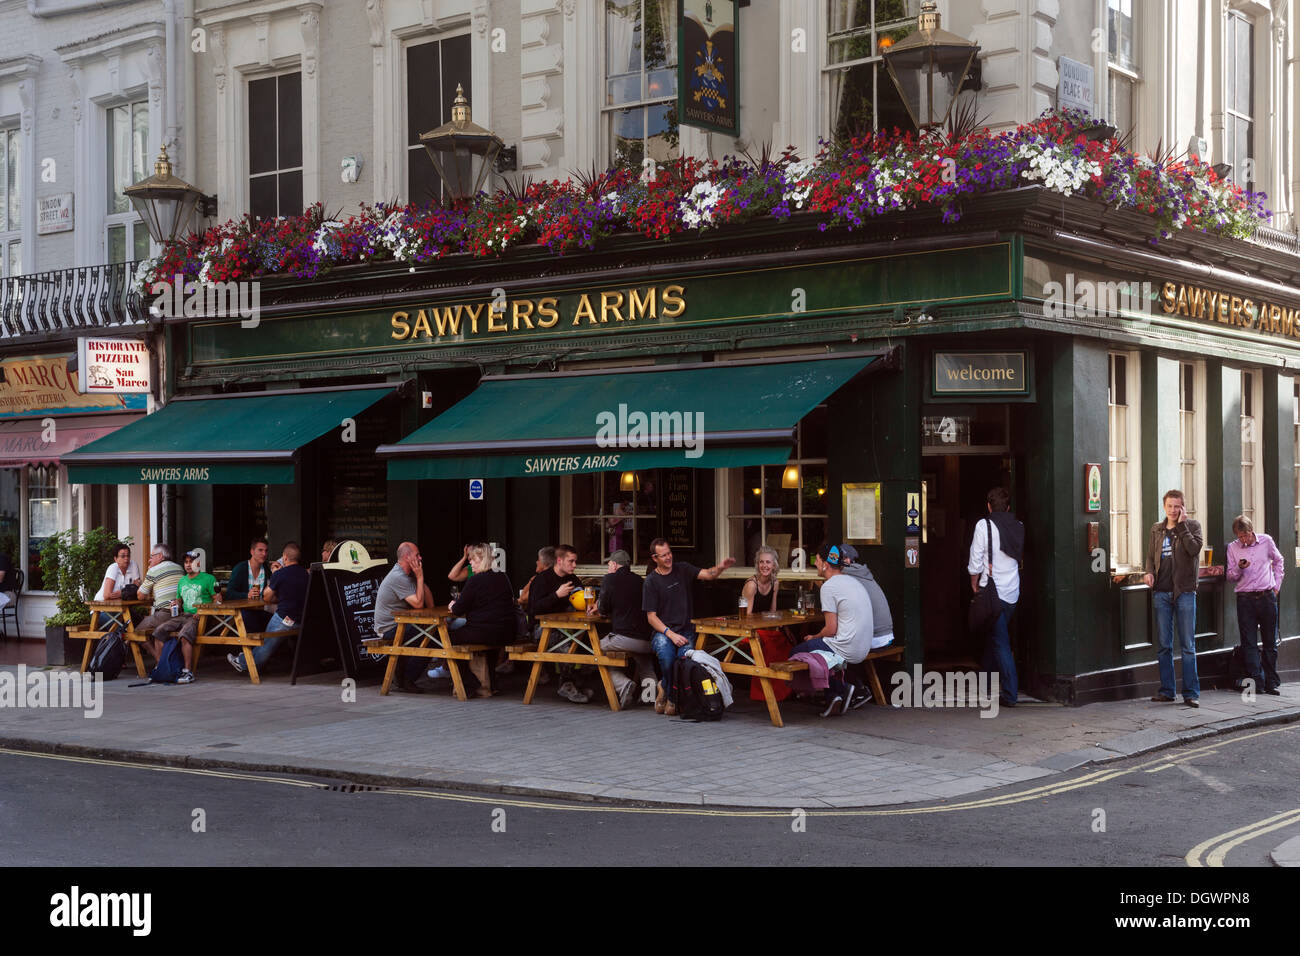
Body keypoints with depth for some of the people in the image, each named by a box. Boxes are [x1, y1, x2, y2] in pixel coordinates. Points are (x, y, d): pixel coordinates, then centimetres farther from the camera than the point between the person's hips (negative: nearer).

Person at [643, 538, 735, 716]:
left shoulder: (682, 569, 10)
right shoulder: (651, 581, 1)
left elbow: (707, 574, -4)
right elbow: (651, 617, -2)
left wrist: (720, 568, -28)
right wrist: (670, 634, -15)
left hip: (686, 630, 2)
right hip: (662, 631, -2)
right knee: (667, 656, -33)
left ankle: (665, 688, -2)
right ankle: (669, 695, -4)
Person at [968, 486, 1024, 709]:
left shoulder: (984, 525, -9)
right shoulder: (1018, 527, 6)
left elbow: (975, 562, -9)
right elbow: (1020, 557, 11)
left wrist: (974, 585, 3)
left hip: (992, 591, -6)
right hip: (1012, 591, 6)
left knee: (1000, 642, -5)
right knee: (995, 637, 20)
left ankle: (1010, 694, -9)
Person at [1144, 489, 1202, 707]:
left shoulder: (1192, 526, 2)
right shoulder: (1157, 529, 13)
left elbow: (1194, 548, -16)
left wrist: (1181, 525, -13)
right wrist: (1149, 572, 1)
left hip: (1184, 592, -4)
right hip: (1162, 592, 4)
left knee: (1188, 645, -2)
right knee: (1164, 645, 6)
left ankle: (1191, 693, 1)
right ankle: (1166, 690, 13)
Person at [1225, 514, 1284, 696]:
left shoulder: (1266, 541, 3)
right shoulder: (1232, 547, 3)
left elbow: (1279, 560, 19)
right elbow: (1230, 576, 7)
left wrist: (1277, 585, 12)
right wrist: (1239, 568, -15)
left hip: (1267, 597, 0)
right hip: (1245, 598, 0)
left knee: (1270, 642, 5)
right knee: (1249, 643, -4)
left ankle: (1271, 683, 12)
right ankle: (1257, 682, -3)